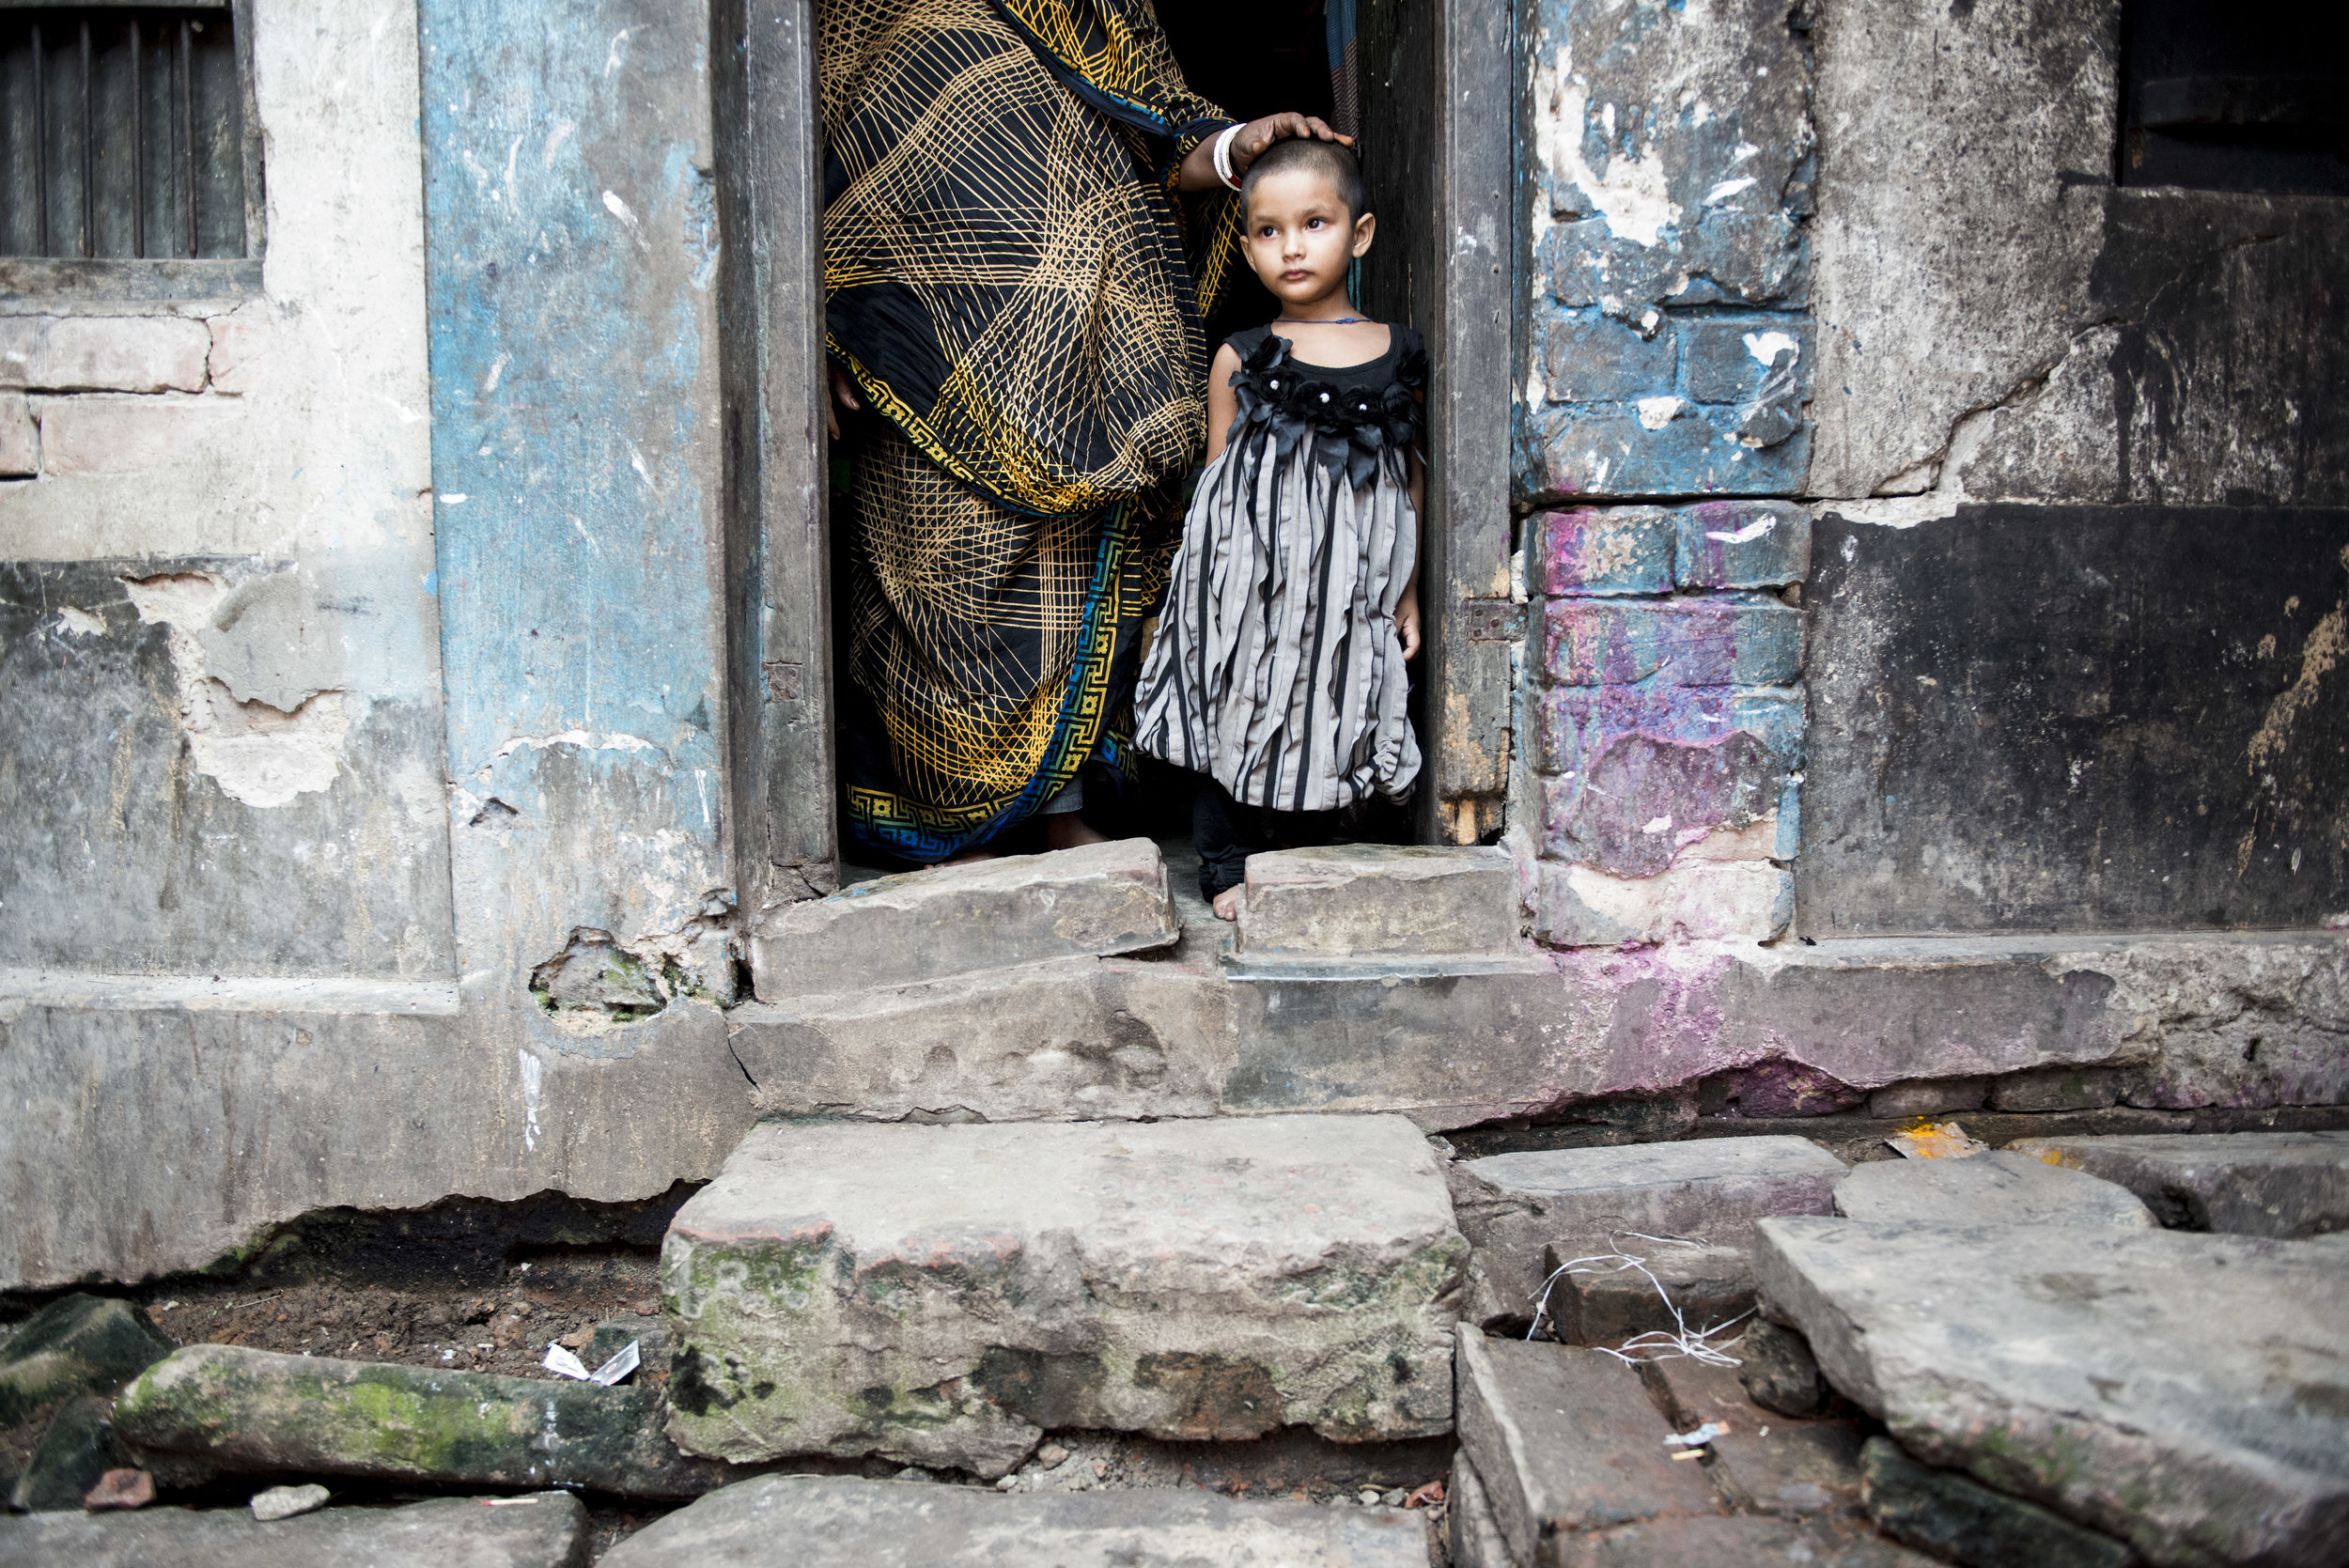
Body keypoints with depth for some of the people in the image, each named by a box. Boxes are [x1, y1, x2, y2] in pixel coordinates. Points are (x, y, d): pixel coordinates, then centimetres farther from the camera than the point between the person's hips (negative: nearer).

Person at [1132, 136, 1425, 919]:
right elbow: (1216, 485, 2)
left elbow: (1411, 480, 8)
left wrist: (1408, 591, 7)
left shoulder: (1399, 358, 2)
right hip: (1247, 582, -1)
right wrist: (1207, 579, -4)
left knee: (1322, 724, 9)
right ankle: (1228, 866, 21)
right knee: (1235, 714, 6)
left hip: (1345, 589, 1)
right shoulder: (1241, 361, -2)